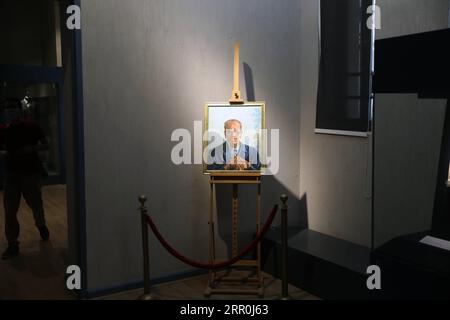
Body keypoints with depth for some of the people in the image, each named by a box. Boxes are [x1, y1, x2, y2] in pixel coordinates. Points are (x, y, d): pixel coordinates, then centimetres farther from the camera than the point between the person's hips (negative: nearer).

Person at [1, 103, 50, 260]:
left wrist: (32, 148, -18)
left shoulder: (32, 126, -5)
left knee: (35, 203, 9)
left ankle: (41, 226, 41)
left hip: (31, 170, -3)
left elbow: (46, 145, -2)